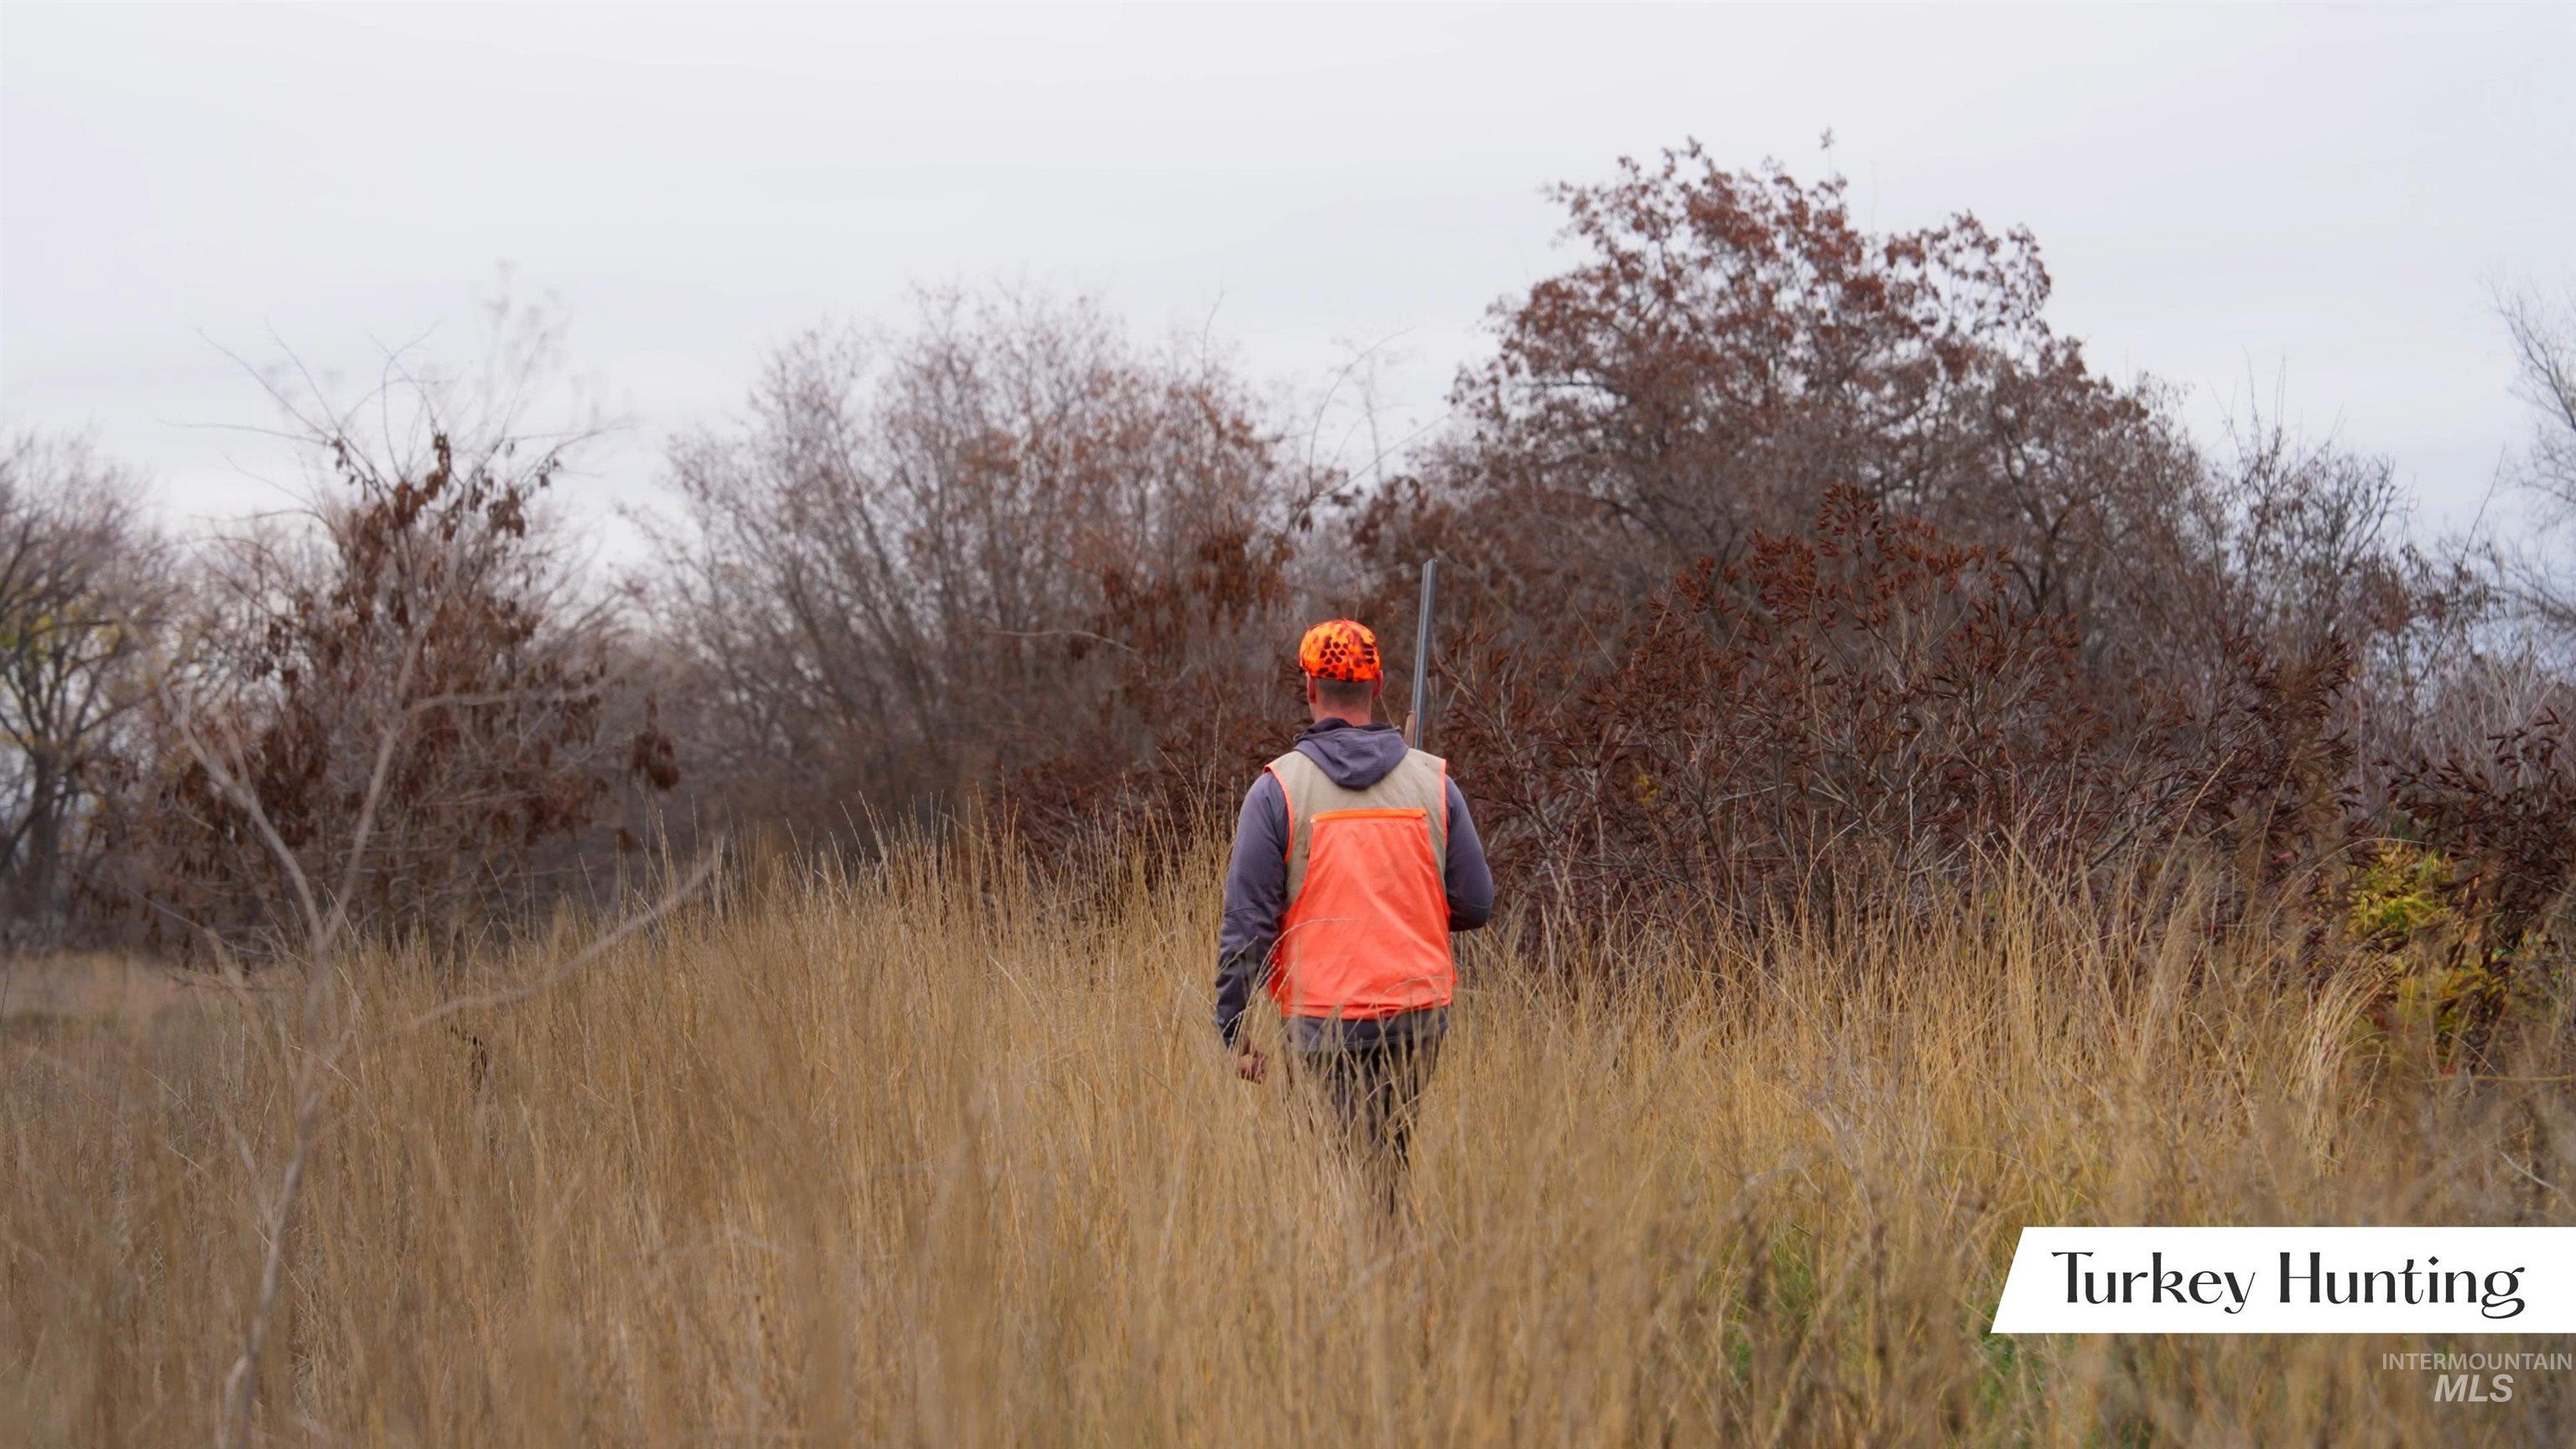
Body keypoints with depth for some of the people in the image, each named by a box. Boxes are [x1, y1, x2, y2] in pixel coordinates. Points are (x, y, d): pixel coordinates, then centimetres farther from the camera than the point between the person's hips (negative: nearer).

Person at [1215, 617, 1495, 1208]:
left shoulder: (1278, 788, -6)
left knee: (1358, 1171, 0)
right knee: (1392, 1157, 18)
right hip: (1420, 1015, 3)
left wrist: (1232, 1030, -1)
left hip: (1325, 1022, -3)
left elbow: (1247, 920, -7)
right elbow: (1475, 905, 5)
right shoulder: (1433, 782, 1)